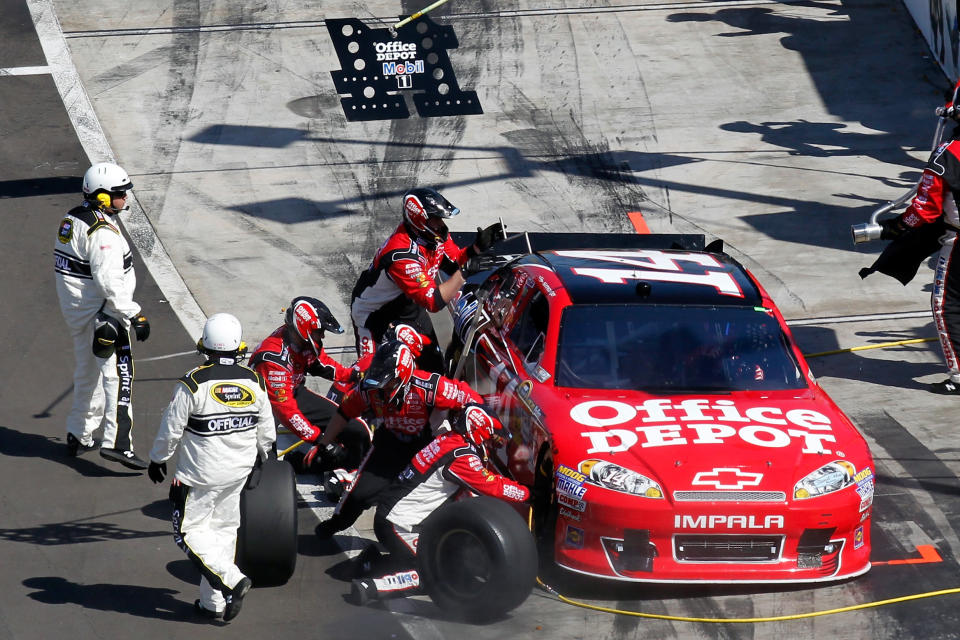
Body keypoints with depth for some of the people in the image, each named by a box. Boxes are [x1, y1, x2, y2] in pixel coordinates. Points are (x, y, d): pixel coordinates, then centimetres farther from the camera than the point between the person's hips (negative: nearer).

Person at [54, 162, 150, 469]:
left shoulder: (72, 219, 8)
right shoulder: (102, 231, -22)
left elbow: (63, 265, 18)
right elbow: (109, 281, -27)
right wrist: (135, 315, -23)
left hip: (76, 311, 10)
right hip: (102, 314, -10)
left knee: (88, 372, 22)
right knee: (118, 373, -11)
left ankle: (79, 436, 32)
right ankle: (116, 442, -20)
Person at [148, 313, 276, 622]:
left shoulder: (193, 384, -17)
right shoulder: (253, 382, -2)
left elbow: (171, 429, -10)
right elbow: (266, 431, 9)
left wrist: (157, 460, 7)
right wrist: (259, 458, 28)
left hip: (199, 474, -5)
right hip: (238, 473, 6)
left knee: (190, 532, 4)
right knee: (224, 529, 15)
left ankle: (232, 579, -13)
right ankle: (213, 602, 17)